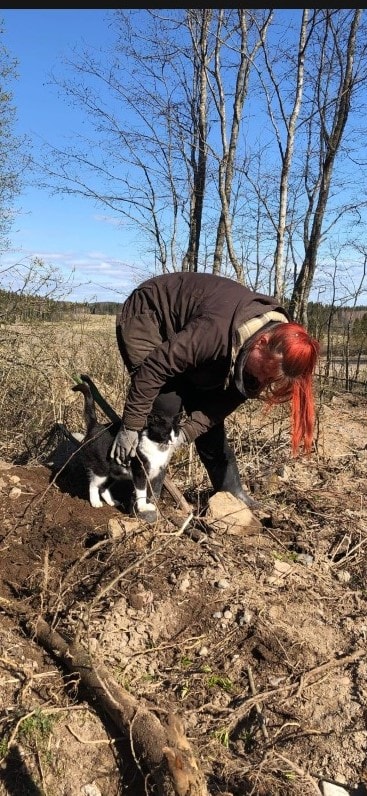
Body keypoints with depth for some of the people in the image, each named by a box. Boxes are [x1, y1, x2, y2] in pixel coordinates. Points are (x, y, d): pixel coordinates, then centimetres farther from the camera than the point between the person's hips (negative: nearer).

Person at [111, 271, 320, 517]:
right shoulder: (218, 330, -41)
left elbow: (228, 398, -13)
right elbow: (155, 367, -34)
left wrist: (187, 431, -23)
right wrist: (131, 427, -26)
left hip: (183, 328, 6)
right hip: (145, 316, -6)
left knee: (207, 408, 1)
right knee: (167, 408, -18)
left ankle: (231, 490, 15)